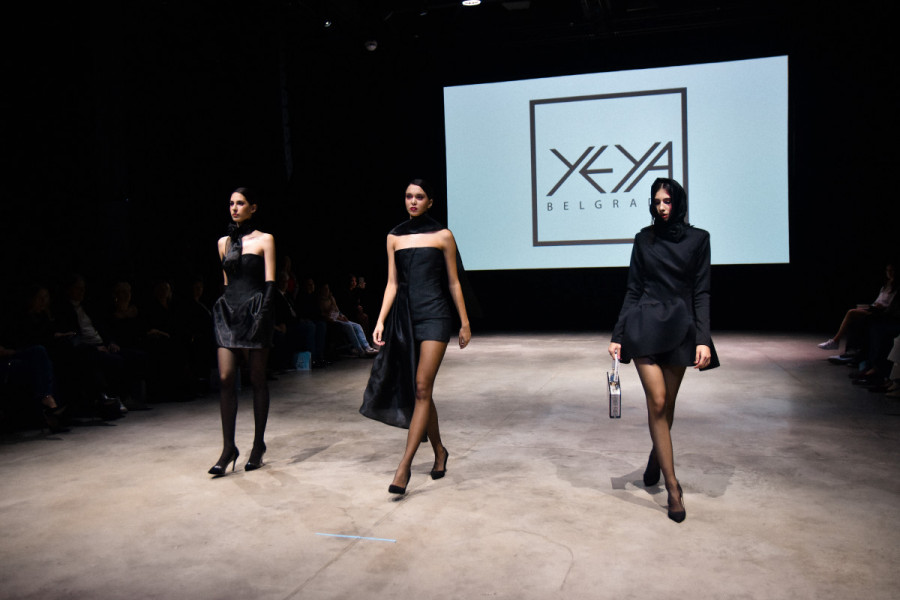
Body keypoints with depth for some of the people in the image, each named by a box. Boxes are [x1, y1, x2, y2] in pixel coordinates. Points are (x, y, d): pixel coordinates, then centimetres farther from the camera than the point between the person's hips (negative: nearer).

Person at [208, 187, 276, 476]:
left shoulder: (264, 240, 2)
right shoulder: (224, 242, 15)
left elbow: (269, 282, -4)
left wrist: (262, 312, -15)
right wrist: (224, 307, 13)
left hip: (253, 310, -4)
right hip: (228, 310, 4)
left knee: (257, 379, 2)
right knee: (225, 378, -5)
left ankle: (258, 445, 13)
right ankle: (228, 448, 1)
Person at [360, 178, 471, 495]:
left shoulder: (442, 235, 3)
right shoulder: (395, 237, 11)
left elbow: (453, 282, 6)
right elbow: (392, 284, 10)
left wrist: (464, 323, 5)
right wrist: (380, 321, 1)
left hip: (435, 314, -4)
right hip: (405, 315, 4)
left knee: (422, 388, -12)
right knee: (419, 391, 10)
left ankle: (404, 466, -11)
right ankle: (439, 451, 29)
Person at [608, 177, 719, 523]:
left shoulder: (697, 239, 4)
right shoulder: (644, 239, 6)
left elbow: (701, 292, 0)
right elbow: (633, 290, 7)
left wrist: (703, 339, -9)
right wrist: (617, 335, 2)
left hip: (679, 328, 1)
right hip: (645, 325, -1)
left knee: (667, 404, 9)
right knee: (657, 403, -9)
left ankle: (656, 458, 38)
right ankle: (672, 487, -2)